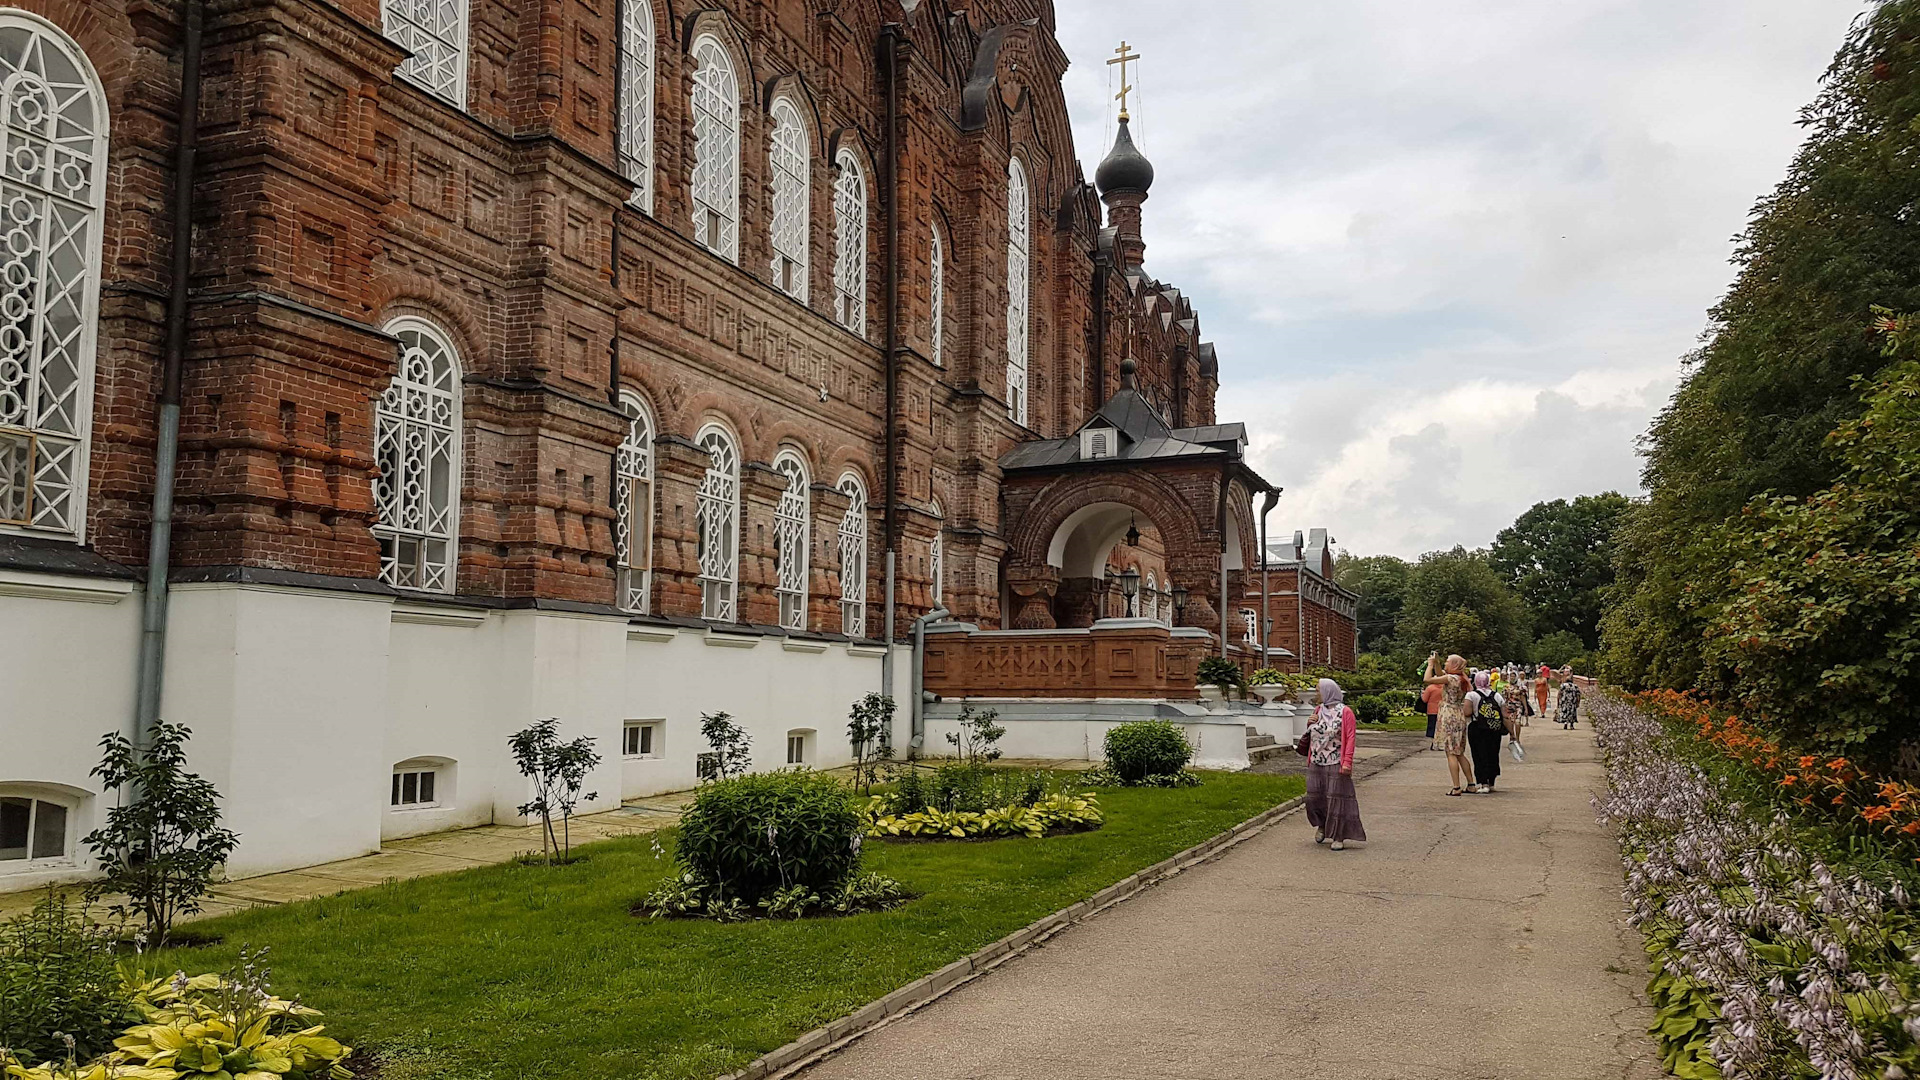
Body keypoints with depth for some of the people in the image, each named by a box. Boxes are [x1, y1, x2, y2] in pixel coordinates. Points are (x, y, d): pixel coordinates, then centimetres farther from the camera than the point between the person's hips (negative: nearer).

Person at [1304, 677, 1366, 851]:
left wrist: (1347, 762, -20)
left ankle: (1339, 838, 6)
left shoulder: (1345, 712, -6)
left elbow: (1350, 738, -12)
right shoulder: (1318, 710, 12)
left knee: (1337, 800, -2)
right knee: (1314, 797, 8)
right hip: (1316, 763, 6)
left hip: (1336, 764, -6)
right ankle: (1321, 825, 34)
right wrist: (1309, 724, 2)